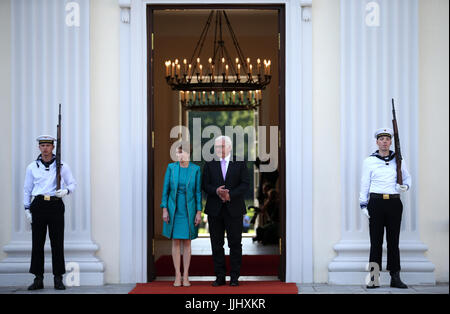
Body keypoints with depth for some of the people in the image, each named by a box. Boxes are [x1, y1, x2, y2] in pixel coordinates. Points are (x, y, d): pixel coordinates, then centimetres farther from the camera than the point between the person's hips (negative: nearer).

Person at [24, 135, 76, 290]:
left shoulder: (62, 166, 6)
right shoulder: (32, 167, 10)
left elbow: (73, 184, 11)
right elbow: (27, 189, 13)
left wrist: (65, 191, -11)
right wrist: (27, 209, 4)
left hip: (56, 206, -1)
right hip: (38, 206, 1)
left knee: (57, 243, -2)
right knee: (37, 243, 1)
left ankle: (58, 279, 4)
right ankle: (38, 279, 7)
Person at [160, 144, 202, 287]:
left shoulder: (196, 169, -3)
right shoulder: (171, 167, -2)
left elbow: (198, 192, -1)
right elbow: (165, 189, 0)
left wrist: (199, 212, -6)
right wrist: (164, 210, -6)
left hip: (189, 209, 0)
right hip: (174, 209, 0)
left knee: (187, 242, 4)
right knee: (175, 241, 3)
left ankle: (186, 276, 12)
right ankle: (177, 276, 11)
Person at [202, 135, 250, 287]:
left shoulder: (240, 163, 5)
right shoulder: (209, 165, 10)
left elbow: (245, 184, -3)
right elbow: (205, 185, 3)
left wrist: (230, 195, -15)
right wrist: (216, 191, -17)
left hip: (234, 210, -2)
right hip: (215, 210, 2)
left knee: (235, 244, 1)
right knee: (216, 244, 3)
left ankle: (234, 277, 8)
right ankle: (220, 276, 10)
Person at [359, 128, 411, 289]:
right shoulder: (369, 161, 4)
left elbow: (407, 178, 21)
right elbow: (364, 185, 5)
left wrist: (405, 186, -1)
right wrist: (363, 205, -2)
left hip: (394, 203, 2)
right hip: (376, 203, -2)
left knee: (393, 240, 4)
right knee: (376, 240, -3)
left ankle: (395, 277, 9)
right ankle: (374, 278, 1)